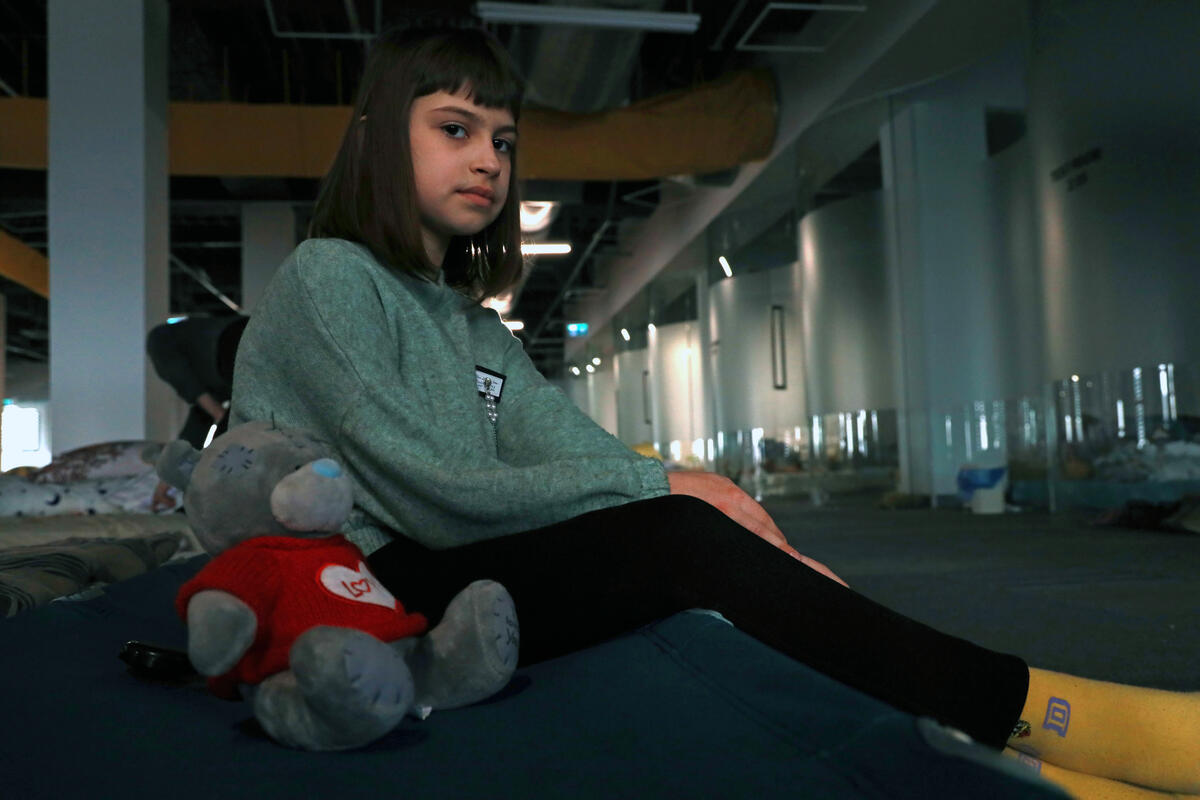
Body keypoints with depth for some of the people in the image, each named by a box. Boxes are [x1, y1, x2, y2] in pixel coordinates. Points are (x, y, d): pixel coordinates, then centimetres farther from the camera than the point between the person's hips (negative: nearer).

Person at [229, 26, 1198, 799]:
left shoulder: (474, 326, 18)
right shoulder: (327, 280, -4)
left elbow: (573, 448, -1)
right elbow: (435, 494, -17)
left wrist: (767, 553, -17)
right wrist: (663, 485, -17)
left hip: (461, 585, 7)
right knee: (680, 539, -28)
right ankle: (1029, 712, -26)